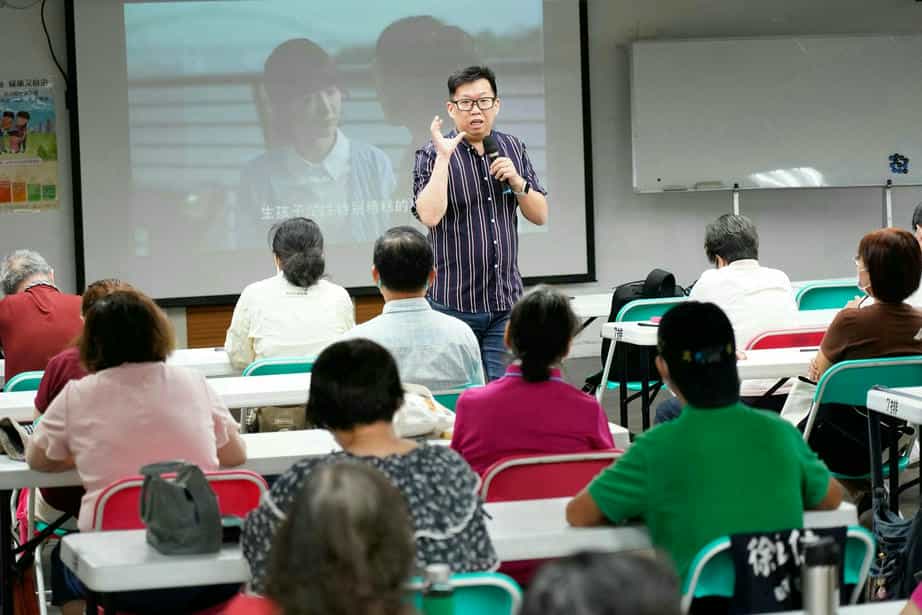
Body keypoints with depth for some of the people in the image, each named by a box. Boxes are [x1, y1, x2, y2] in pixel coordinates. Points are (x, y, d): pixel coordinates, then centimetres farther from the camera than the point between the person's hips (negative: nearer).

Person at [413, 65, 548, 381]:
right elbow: (429, 215, -21)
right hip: (454, 304, -4)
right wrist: (444, 157, -21)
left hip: (506, 303, 4)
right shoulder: (432, 156, -5)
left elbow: (540, 215, 12)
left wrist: (517, 182, -6)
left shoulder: (512, 148, 10)